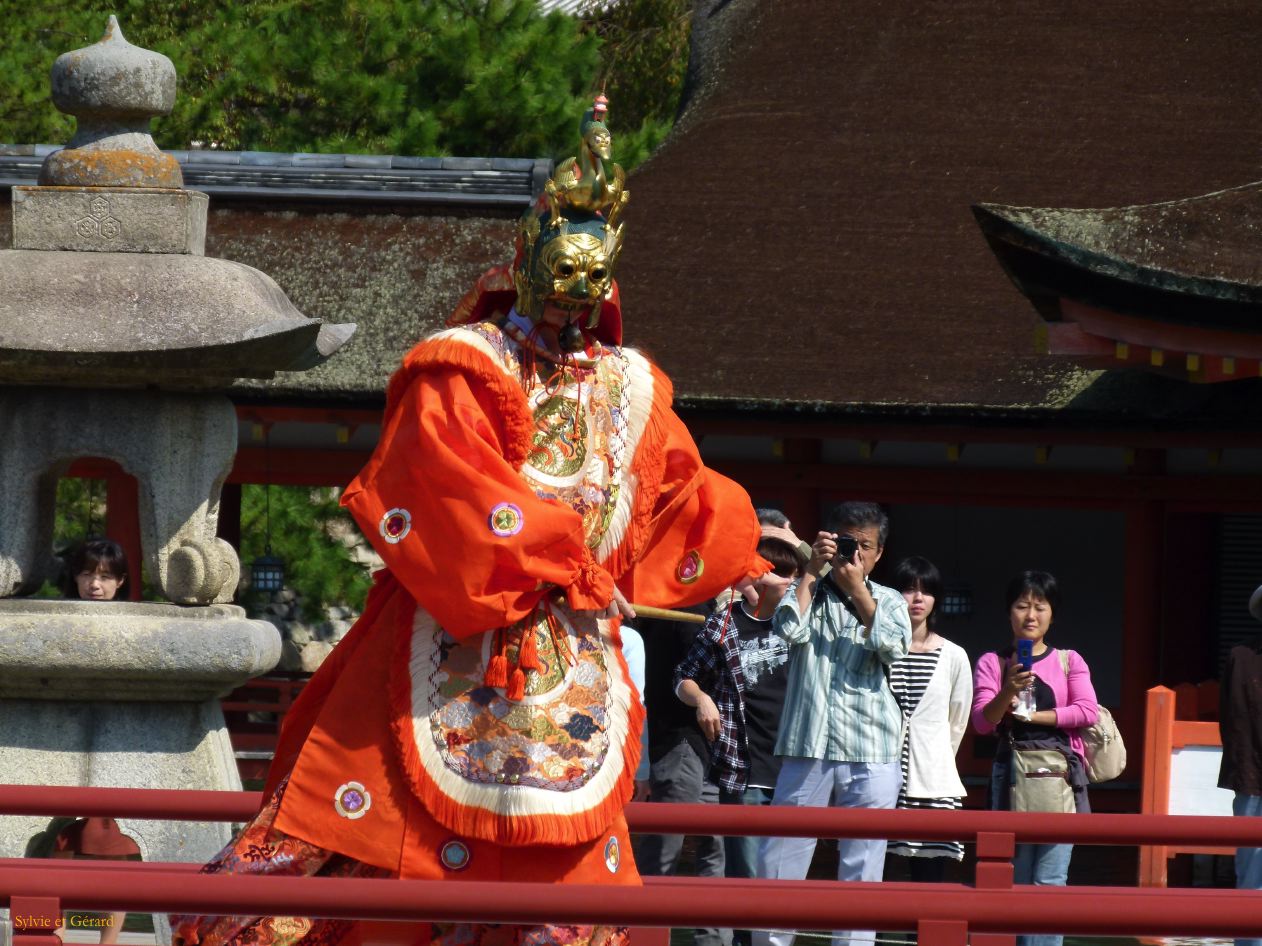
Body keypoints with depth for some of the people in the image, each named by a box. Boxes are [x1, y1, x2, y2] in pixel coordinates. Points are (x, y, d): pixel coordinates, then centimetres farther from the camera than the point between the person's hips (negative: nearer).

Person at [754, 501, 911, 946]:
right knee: (779, 861, -3)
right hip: (807, 748, 0)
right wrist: (812, 571, -6)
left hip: (871, 757, 0)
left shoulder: (888, 601, 13)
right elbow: (789, 628, -10)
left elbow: (893, 647, -7)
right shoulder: (808, 592, 11)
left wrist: (856, 588, -5)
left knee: (861, 873, 0)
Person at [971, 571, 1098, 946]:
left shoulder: (1069, 661, 11)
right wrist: (1008, 692, -20)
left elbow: (1088, 712, -2)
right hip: (1012, 770, 1)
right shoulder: (992, 663, 10)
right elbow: (982, 722, -1)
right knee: (1015, 882, 2)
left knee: (1049, 880, -8)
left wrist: (1031, 715, -6)